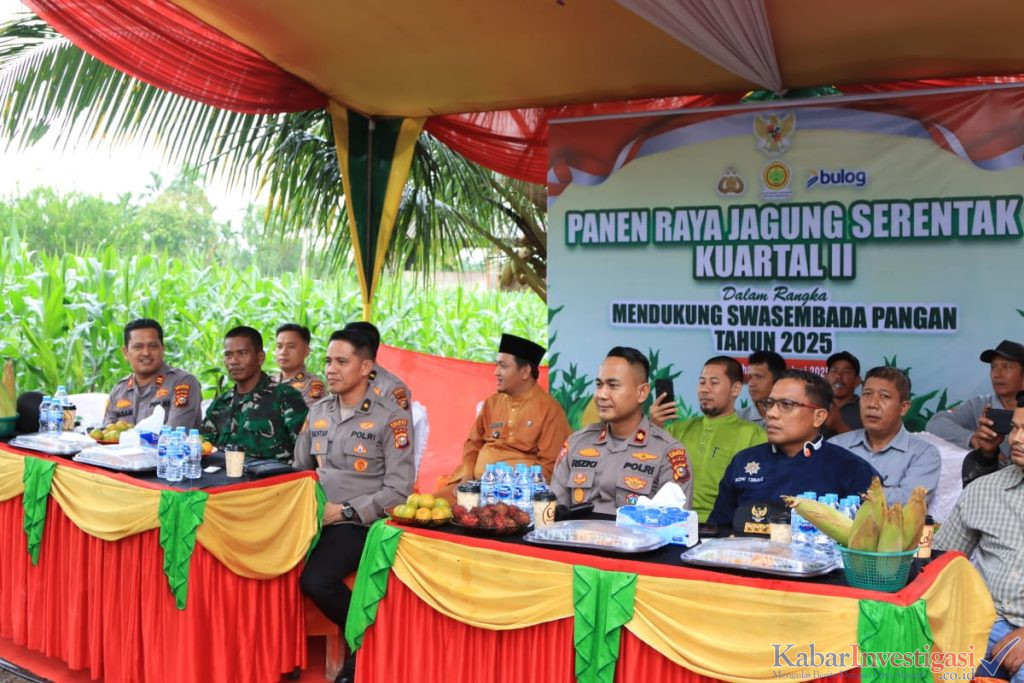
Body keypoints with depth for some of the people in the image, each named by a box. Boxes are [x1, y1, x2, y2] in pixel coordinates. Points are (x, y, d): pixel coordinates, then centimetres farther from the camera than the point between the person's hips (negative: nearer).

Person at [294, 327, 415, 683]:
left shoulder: (390, 418, -7)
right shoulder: (317, 412, 11)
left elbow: (398, 490, -12)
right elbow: (299, 468, 18)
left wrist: (345, 511, -15)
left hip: (360, 522, -5)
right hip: (315, 518, 5)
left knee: (316, 579, -27)